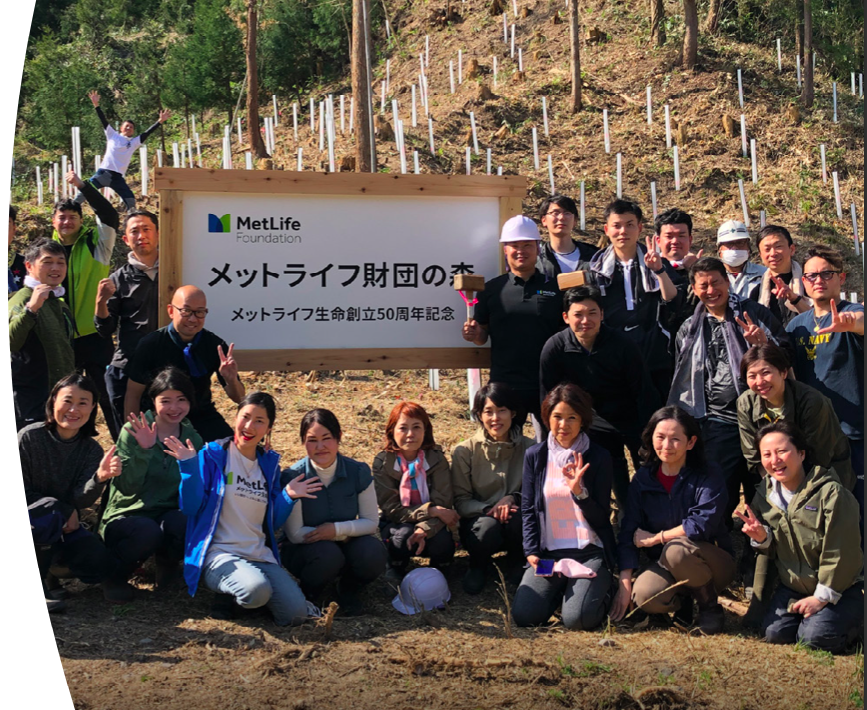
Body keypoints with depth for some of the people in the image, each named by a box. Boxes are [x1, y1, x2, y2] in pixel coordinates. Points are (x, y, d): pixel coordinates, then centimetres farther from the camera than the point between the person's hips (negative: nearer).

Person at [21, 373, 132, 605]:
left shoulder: (92, 450, -4)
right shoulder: (30, 437, -14)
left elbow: (82, 500, -15)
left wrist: (100, 478, -36)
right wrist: (64, 510, -16)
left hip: (64, 527, 2)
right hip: (26, 525, -2)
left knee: (99, 563, -24)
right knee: (50, 510, -36)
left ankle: (53, 564, 7)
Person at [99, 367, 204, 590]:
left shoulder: (193, 439, 4)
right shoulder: (134, 432, -7)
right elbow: (127, 487, -16)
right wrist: (143, 450, -28)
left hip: (167, 516, 2)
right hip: (125, 517, -2)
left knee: (180, 522, -33)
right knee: (148, 531, -36)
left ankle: (167, 570, 0)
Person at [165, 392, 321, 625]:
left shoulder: (269, 464, 13)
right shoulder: (212, 455, -1)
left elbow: (272, 524, 14)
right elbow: (190, 508, -7)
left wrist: (288, 497, -2)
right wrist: (189, 467, -17)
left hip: (261, 557, 5)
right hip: (219, 554, -5)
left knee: (296, 613, -18)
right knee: (256, 589, -36)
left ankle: (243, 596, 9)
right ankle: (228, 596, -2)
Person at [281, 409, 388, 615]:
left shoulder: (359, 472, -9)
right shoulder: (293, 477, -18)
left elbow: (371, 522, -4)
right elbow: (295, 534, -15)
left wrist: (337, 529, -20)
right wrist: (343, 536, -16)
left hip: (346, 545, 3)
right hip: (304, 550, -3)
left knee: (374, 552, -28)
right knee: (327, 554, -36)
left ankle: (348, 591, 5)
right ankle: (307, 595, -1)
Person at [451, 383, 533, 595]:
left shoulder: (529, 448, -4)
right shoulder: (464, 451, -7)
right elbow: (460, 502, -4)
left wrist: (514, 498, -20)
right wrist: (488, 509, -24)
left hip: (515, 523, 1)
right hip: (478, 522, -1)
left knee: (518, 518, -34)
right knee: (489, 526, -35)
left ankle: (517, 562, 1)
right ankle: (478, 565, 1)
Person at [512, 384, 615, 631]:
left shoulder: (599, 458, 1)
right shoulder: (535, 455, 7)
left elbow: (601, 519, -1)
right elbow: (527, 510, 8)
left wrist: (579, 491, -18)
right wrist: (532, 553, -5)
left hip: (589, 552, -2)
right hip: (547, 552, 2)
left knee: (578, 619, -25)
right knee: (524, 615, -21)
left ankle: (599, 591, 10)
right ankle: (560, 589, 11)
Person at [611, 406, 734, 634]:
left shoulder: (708, 476, -11)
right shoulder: (643, 479, 0)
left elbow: (703, 524, -25)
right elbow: (629, 532, -4)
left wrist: (654, 538, -16)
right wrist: (625, 583, -14)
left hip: (712, 563, -3)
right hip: (664, 564, 3)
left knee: (677, 549, -36)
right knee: (643, 597, -30)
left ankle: (710, 607, -8)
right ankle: (682, 601, 7)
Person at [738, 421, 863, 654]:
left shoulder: (831, 493, -20)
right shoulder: (764, 496, 0)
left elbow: (839, 553, -18)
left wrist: (822, 597, -15)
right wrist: (762, 537, -15)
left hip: (839, 588, -5)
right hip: (792, 586, 5)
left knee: (815, 638, -22)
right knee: (774, 633, -13)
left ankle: (856, 617, 8)